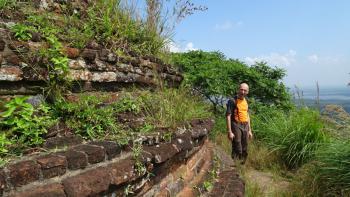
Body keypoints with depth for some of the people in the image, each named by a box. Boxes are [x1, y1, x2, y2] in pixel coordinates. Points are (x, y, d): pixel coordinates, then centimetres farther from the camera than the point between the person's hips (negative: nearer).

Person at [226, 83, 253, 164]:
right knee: (237, 151, -7)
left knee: (244, 151, 13)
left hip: (245, 126, 7)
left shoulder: (246, 101, 14)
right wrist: (229, 132, -19)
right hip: (236, 126, -7)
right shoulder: (232, 101, -9)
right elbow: (228, 116, -14)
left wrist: (249, 130, 19)